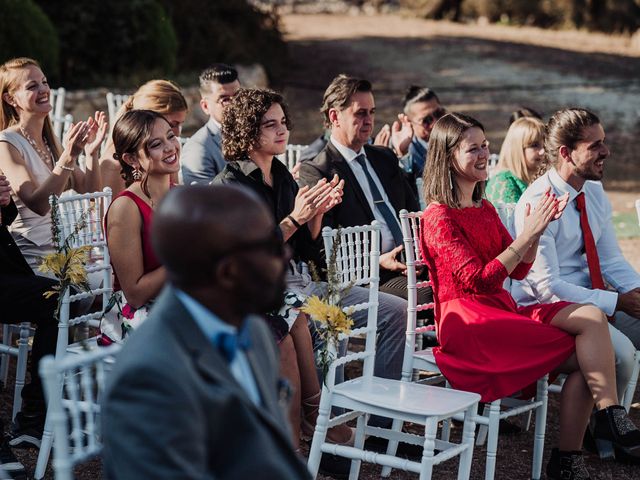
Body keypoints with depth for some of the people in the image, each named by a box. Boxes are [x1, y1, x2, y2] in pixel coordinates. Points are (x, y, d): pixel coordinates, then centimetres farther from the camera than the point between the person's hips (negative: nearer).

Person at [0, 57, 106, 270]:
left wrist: (92, 153, -6)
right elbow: (38, 205, -20)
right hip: (31, 258, -7)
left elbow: (90, 193, 10)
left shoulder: (50, 141, 15)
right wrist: (68, 158, -28)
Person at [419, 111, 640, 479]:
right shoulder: (439, 217, -8)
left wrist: (538, 229, -1)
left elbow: (519, 270, 17)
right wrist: (528, 234, -17)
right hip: (468, 322, -8)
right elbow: (477, 281, -16)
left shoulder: (485, 209, 18)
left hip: (502, 310, 8)